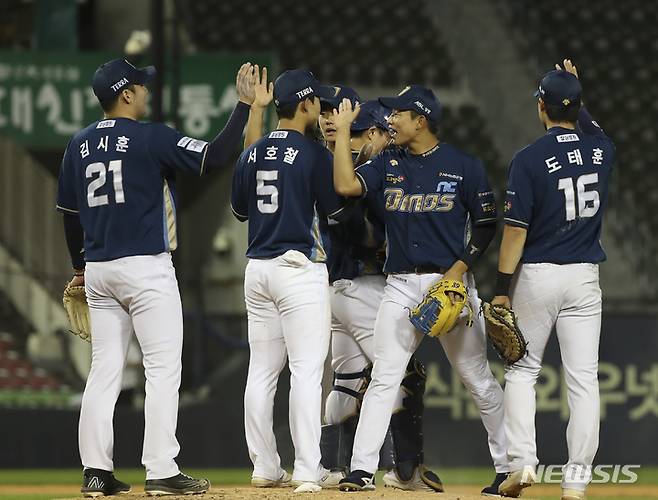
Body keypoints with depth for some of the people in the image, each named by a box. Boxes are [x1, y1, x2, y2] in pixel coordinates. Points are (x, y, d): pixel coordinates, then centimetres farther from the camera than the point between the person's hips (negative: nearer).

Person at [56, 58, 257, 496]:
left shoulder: (79, 146, 10)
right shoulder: (151, 137, -9)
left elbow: (69, 213, 16)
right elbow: (214, 157, -16)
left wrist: (80, 268, 28)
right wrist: (245, 104, -11)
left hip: (98, 272, 6)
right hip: (146, 268, -6)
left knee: (104, 370, 9)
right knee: (163, 368, -4)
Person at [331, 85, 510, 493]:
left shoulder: (464, 166, -1)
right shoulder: (389, 164, 9)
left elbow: (486, 226, 1)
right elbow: (346, 185, -6)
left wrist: (460, 269, -10)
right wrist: (343, 131, -4)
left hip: (450, 281, -3)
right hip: (401, 286, 3)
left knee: (479, 379, 2)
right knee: (384, 378, -4)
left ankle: (508, 467, 10)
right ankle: (362, 470, -6)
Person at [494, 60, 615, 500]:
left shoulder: (531, 159, -12)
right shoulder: (602, 150, 1)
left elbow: (516, 229, -13)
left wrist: (503, 288, -8)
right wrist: (576, 92, 32)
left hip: (537, 276, -3)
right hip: (585, 278, 3)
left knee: (522, 370, 13)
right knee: (583, 378, 1)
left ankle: (523, 461, 0)